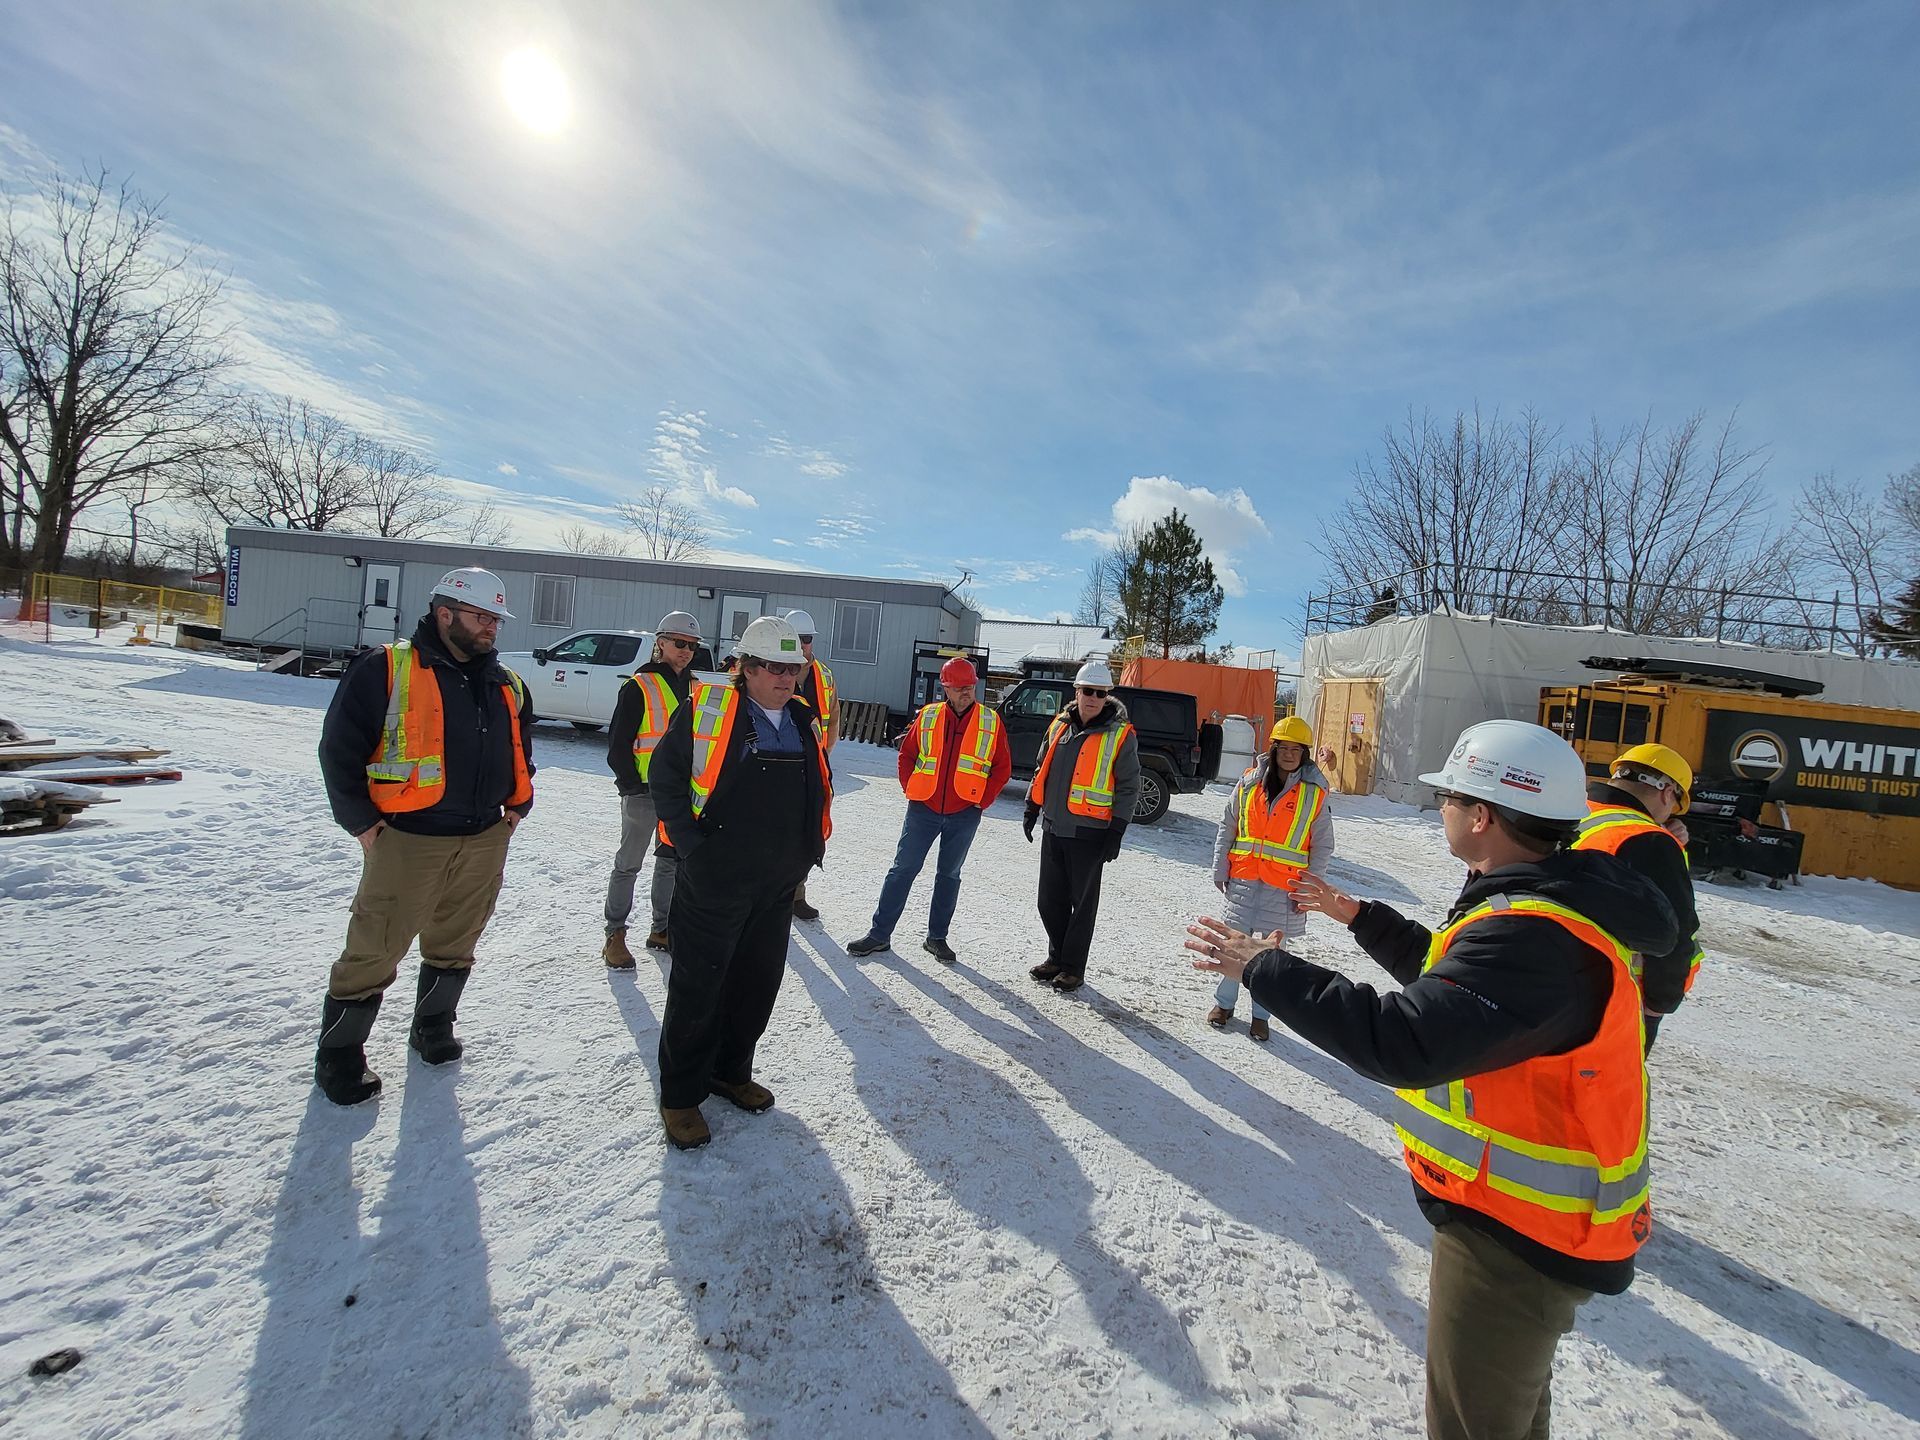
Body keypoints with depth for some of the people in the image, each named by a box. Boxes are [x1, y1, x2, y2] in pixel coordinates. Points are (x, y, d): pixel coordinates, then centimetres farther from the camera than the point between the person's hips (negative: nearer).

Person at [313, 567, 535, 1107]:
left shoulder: (507, 685, 11)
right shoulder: (385, 669, -7)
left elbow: (522, 750, 24)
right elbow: (339, 747, -6)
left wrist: (518, 804, 12)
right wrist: (361, 821, -8)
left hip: (485, 840, 5)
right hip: (407, 840, -5)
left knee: (455, 944, 18)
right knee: (373, 951, 3)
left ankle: (433, 1027, 38)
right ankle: (339, 1055, 22)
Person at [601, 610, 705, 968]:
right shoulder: (639, 686, -9)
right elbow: (618, 743, -9)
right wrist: (632, 785, -13)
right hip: (644, 792, -6)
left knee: (672, 861, 14)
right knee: (629, 863, 3)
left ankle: (662, 929, 27)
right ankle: (615, 935, 15)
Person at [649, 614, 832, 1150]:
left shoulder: (804, 723, 8)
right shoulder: (706, 709, -10)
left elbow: (821, 789, 19)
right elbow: (667, 776, -7)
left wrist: (811, 845, 9)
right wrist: (692, 844, -12)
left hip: (777, 885, 6)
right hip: (713, 880, -6)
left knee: (758, 982, 17)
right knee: (697, 986, 6)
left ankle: (731, 1071, 38)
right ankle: (680, 1094, 24)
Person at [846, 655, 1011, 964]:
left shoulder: (991, 723, -1)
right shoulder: (927, 716, 1)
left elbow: (1002, 768, 4)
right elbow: (907, 756, 9)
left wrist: (982, 800, -4)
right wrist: (911, 790, -1)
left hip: (964, 815, 0)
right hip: (923, 809, 0)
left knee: (949, 875, 12)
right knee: (902, 869, 3)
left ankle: (937, 937, 25)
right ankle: (879, 933, 14)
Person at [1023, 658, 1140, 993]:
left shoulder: (1120, 735, -7)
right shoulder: (1060, 725, 7)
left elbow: (1128, 788, -6)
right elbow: (1042, 770, 18)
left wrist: (1116, 833, -10)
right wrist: (1032, 809, 16)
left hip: (1089, 833, -5)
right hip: (1053, 829, 5)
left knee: (1083, 903, 7)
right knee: (1050, 900, 13)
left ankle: (1073, 968, 19)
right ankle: (1056, 957, 30)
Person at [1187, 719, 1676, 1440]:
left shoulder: (1535, 940, -33)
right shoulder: (1554, 902, 1)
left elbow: (1404, 1041, -40)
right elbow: (1445, 977, 16)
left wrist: (1265, 968, -32)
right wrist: (1355, 914, 19)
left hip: (1517, 1232, -9)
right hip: (1529, 1210, 10)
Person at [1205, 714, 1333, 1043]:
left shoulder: (1315, 792, -3)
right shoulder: (1250, 781, 1)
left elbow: (1322, 846, 1)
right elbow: (1227, 827, 7)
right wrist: (1220, 869, 4)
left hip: (1284, 887, -1)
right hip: (1243, 879, 1)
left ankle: (1260, 1015, 22)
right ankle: (1224, 1002, 25)